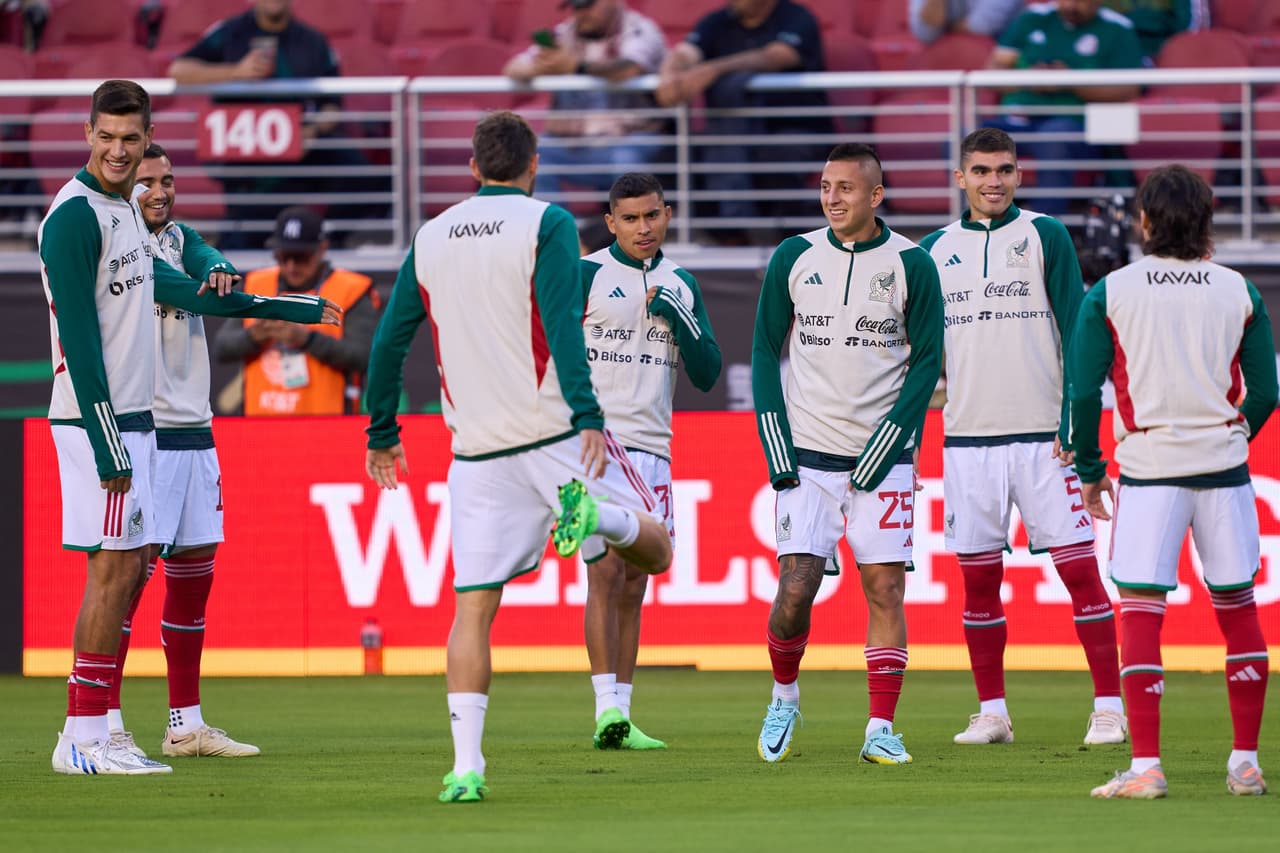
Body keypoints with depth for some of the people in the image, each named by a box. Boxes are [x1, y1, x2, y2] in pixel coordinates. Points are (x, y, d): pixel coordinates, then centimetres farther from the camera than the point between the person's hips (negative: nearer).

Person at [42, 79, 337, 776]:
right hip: (97, 422, -10)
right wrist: (109, 448, -22)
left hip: (134, 419, 10)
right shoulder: (75, 217, -14)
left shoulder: (125, 210, 16)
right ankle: (83, 738, -8)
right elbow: (80, 339, -18)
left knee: (127, 568, 10)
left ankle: (88, 734, 12)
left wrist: (281, 308, 39)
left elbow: (165, 286, 30)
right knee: (115, 568, -9)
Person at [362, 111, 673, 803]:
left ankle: (466, 766, -8)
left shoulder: (431, 238, 10)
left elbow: (389, 341, 12)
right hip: (553, 432, -3)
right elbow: (563, 327, -16)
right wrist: (588, 416, -21)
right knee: (654, 547, 9)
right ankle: (589, 510, -24)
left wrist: (382, 432, 23)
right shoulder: (546, 224, -3)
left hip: (476, 452, 3)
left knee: (473, 606, 3)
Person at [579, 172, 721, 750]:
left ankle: (621, 713, 9)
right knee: (606, 573, -13)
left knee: (632, 586, 6)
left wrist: (680, 320, -3)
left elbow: (706, 376, 13)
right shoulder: (585, 275, -1)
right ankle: (608, 710, -16)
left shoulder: (680, 286, 15)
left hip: (652, 449, 5)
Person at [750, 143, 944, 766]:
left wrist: (878, 455, -8)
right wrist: (779, 455, -1)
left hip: (881, 457, -1)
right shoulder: (795, 258, 4)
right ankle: (784, 698, 19)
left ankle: (881, 729, 1)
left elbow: (927, 361, -1)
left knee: (884, 587, -5)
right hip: (806, 455, 1)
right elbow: (765, 352, 8)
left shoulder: (911, 265, -1)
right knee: (795, 589, -6)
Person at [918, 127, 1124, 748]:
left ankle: (1109, 708, -4)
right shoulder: (935, 250, 10)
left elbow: (1076, 332, -2)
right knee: (978, 578, 5)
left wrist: (1073, 419, -10)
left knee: (1079, 568, -7)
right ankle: (991, 712, 13)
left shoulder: (1044, 236, 1)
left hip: (1042, 434, -3)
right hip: (966, 436, 3)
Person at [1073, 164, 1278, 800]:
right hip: (1224, 466, 2)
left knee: (1139, 611, -2)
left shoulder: (1109, 294, -2)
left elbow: (1083, 391, -3)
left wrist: (1090, 472, 8)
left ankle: (1146, 765, -11)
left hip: (1148, 468, -2)